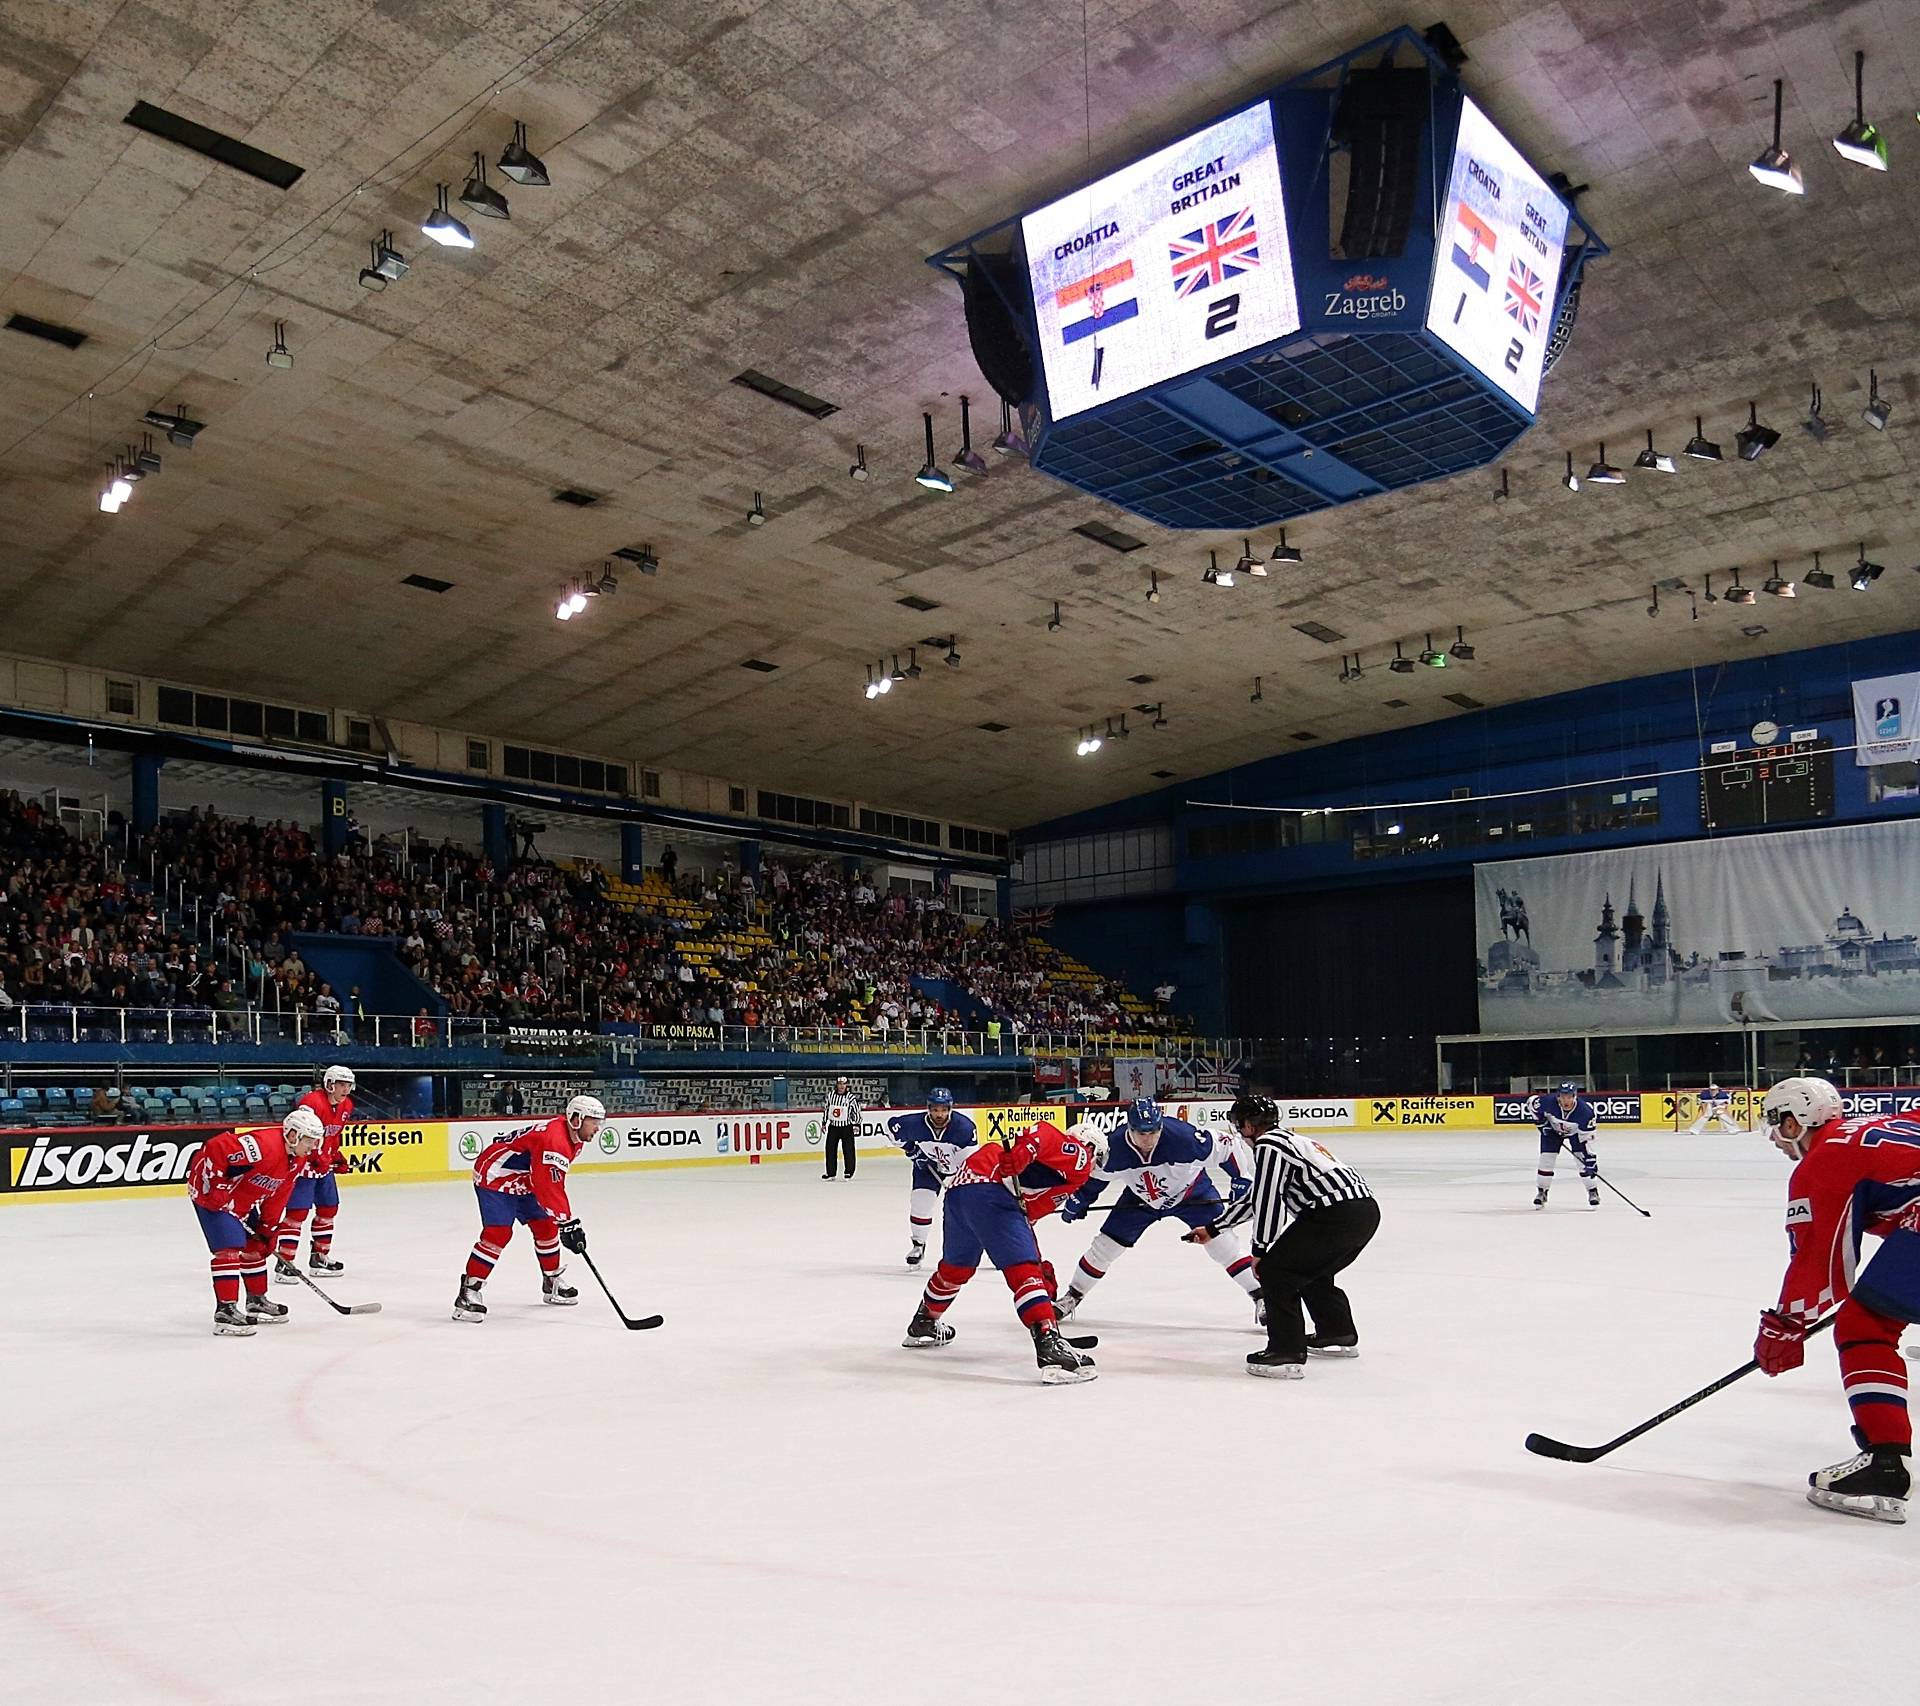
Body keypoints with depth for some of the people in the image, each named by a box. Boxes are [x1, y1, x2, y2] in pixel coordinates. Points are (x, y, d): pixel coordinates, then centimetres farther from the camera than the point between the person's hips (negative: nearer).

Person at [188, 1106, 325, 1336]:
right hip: (212, 1194, -10)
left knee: (255, 1246, 16)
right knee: (229, 1248, -17)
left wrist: (268, 1229, 6)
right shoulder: (264, 1145, -32)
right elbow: (214, 1149, -35)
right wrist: (215, 1185, -30)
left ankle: (257, 1301, 31)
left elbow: (277, 1196, 7)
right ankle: (225, 1311, -14)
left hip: (242, 1200, 10)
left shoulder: (296, 1159, -1)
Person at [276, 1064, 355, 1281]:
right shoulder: (312, 1102, -23)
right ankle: (283, 1264, -9)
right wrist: (316, 1159, -33)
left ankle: (319, 1257, 28)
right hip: (302, 1162, -9)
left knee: (329, 1208, 14)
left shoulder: (346, 1106, 6)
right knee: (298, 1212, -13)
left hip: (324, 1164, 9)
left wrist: (338, 1158, 13)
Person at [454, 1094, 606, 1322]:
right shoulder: (554, 1140, -31)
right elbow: (550, 1190, -33)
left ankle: (552, 1283, 25)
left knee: (545, 1226, 10)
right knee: (498, 1233, -21)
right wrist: (568, 1222, -31)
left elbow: (554, 1182, 18)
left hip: (521, 1181, 10)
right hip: (494, 1176, -10)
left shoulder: (573, 1138, 2)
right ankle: (468, 1291, -16)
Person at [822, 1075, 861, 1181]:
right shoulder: (830, 1096, 4)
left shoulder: (851, 1097, -8)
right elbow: (826, 1109, 14)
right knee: (830, 1149, 3)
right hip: (833, 1127, 4)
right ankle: (830, 1172, 11)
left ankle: (849, 1171, 9)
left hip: (847, 1127, -3)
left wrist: (856, 1125, -10)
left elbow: (856, 1111, -5)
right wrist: (824, 1123, 14)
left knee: (848, 1150, -1)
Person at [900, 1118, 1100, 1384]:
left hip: (959, 1186, 10)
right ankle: (1050, 1349, -21)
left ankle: (923, 1325, 50)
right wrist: (1022, 1153, -23)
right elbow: (1041, 1131, -12)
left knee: (955, 1267, 30)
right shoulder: (1078, 1155, 8)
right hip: (989, 1191, -10)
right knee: (1024, 1271, -12)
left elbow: (1026, 1215, 32)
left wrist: (1039, 1263, 32)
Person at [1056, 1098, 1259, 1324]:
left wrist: (1240, 1179, -14)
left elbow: (1225, 1147, -22)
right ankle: (1072, 1297, 22)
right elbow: (1095, 1173, -5)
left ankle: (1260, 1297, -4)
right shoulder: (1114, 1149, -28)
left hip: (1192, 1192, -2)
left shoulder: (1184, 1136, -37)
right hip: (1139, 1199, 2)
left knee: (1222, 1242, -15)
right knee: (1106, 1244, 2)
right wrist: (1077, 1201, 1)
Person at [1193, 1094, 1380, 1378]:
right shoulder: (1289, 1139, 28)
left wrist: (1260, 1250, 2)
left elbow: (1268, 1200, -9)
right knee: (1312, 1272, 29)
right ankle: (1340, 1336, 42)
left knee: (1275, 1272, -1)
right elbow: (1254, 1198, 35)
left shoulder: (1267, 1144, -2)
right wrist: (1212, 1230, 40)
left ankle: (1287, 1354, -5)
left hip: (1337, 1214, -10)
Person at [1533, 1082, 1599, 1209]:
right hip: (1552, 1130, 1)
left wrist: (1590, 1159, -34)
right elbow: (1533, 1102, -13)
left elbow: (1586, 1138, -31)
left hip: (1576, 1132, -1)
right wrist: (1541, 1123, -14)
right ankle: (1541, 1192, 12)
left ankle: (1593, 1192, 6)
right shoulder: (1549, 1102, -35)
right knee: (1546, 1159, -5)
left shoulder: (1585, 1111, -36)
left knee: (1583, 1160, -12)